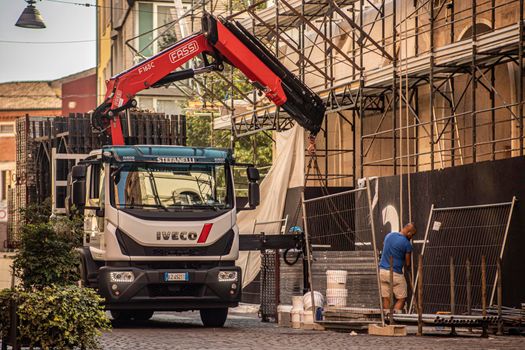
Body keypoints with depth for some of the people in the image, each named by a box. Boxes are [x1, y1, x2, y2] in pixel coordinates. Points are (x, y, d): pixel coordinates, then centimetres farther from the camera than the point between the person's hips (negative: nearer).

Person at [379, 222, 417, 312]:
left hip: (382, 271, 6)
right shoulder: (407, 244, -10)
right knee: (401, 299, 5)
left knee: (386, 298, 9)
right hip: (395, 274, -6)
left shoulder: (389, 235, 6)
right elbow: (407, 264, -2)